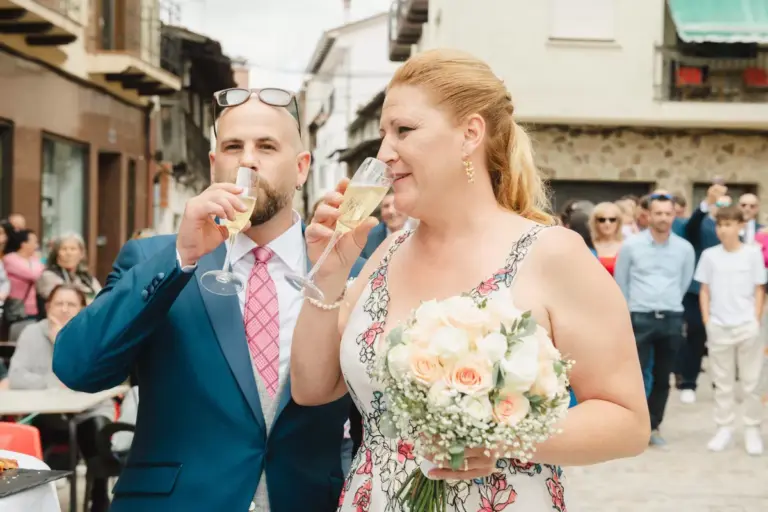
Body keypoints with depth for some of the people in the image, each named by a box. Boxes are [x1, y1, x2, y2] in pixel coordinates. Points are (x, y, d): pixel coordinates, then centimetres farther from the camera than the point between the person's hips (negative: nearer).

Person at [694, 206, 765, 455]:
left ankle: (752, 430, 14)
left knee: (751, 383, 4)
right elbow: (704, 291, 6)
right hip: (718, 327, 1)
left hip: (747, 326, -1)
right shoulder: (709, 255, 2)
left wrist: (756, 321, -5)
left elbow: (759, 290, 2)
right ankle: (724, 428, 16)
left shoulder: (753, 253, -1)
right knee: (723, 383, 8)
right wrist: (707, 322, -1)